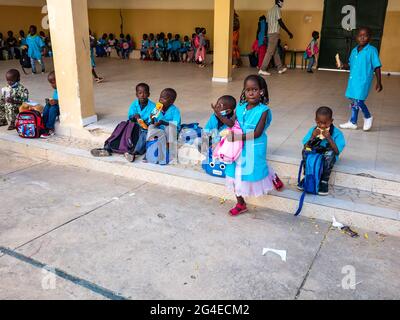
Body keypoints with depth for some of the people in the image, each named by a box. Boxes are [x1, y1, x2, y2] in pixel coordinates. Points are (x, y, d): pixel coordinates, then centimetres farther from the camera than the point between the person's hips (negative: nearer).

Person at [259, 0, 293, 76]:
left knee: (275, 51, 12)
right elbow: (280, 22, -16)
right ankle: (262, 70, -10)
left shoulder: (271, 10, 18)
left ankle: (280, 68, 18)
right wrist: (289, 32, -13)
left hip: (270, 33, 10)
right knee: (270, 52, -9)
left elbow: (267, 23, 18)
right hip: (274, 33, -10)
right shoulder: (277, 9, -9)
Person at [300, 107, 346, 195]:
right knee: (305, 151, -28)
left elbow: (337, 151, -19)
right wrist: (313, 137, -21)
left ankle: (324, 181, -25)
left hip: (328, 157, -2)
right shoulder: (313, 130, -4)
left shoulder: (337, 133, -12)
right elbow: (306, 148, -6)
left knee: (330, 152, -36)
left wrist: (329, 138, -27)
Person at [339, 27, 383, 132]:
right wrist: (344, 66, -3)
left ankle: (368, 117, 15)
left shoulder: (372, 50, -8)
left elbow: (377, 67, -6)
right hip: (353, 80, 6)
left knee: (358, 101, -13)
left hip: (364, 80, -6)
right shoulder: (354, 50, 8)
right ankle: (353, 122, 27)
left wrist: (379, 83, -7)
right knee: (353, 101, 13)